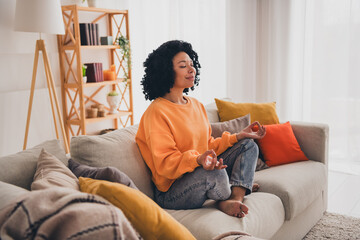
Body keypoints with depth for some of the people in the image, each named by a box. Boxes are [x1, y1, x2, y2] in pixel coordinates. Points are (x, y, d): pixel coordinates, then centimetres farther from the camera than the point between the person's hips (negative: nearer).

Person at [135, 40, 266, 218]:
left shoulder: (196, 105, 12)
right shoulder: (156, 112, -15)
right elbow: (165, 164, -21)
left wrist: (239, 136, 8)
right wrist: (198, 159, -37)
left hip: (202, 171, 9)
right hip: (171, 193, -9)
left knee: (248, 146, 7)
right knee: (215, 171, -38)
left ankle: (235, 198, -16)